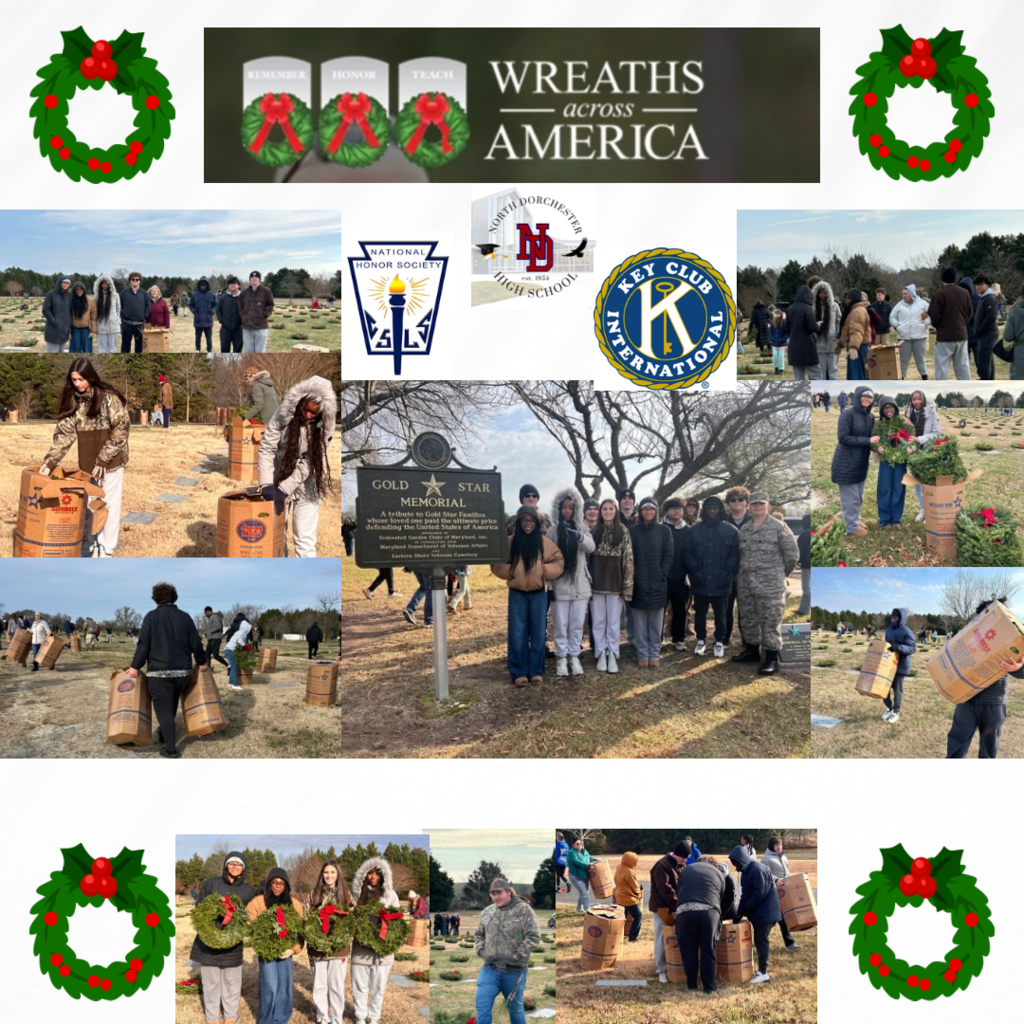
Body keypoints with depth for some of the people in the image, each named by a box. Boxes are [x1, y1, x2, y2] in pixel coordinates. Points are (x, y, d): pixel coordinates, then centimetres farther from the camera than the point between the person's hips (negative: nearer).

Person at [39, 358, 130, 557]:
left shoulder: (108, 397, -16)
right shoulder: (72, 399, -1)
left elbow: (121, 429, -16)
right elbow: (64, 432, -4)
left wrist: (103, 459, -19)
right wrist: (49, 462, -13)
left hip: (111, 459, -5)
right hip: (87, 461, 5)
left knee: (109, 502, 3)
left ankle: (107, 549, 12)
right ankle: (92, 544, 24)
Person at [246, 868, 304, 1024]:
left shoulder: (294, 903, 1)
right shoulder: (258, 901, -5)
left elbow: (300, 929, 1)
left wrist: (294, 948, -10)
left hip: (286, 951, 2)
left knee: (284, 987, 5)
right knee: (270, 987, -7)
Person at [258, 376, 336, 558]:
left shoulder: (325, 425, -16)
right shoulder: (283, 414, -17)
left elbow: (310, 463, -18)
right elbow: (266, 449, -13)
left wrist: (284, 489, -23)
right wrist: (267, 485, -24)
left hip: (307, 486, -1)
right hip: (279, 481, 1)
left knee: (305, 537, 1)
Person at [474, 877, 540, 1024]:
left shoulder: (524, 910, -8)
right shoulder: (487, 912, 7)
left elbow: (534, 936, -12)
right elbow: (480, 934, 21)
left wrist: (517, 955, -15)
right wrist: (481, 951, 4)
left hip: (514, 970, -4)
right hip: (490, 969, 4)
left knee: (515, 1008, 12)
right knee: (482, 1005, -4)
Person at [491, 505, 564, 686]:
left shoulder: (545, 542, 0)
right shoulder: (510, 542, 0)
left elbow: (558, 563, 3)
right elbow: (497, 564, 3)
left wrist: (544, 569, -14)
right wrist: (511, 571, -14)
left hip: (539, 594, 0)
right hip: (517, 594, 0)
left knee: (538, 634, 5)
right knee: (517, 634, 1)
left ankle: (536, 671, 14)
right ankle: (519, 672, 9)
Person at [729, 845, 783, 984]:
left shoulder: (758, 870, -21)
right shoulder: (746, 871, 9)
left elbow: (760, 894, -23)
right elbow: (745, 894, 11)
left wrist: (744, 909, -15)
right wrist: (739, 912, 0)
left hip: (765, 911, -9)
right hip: (757, 911, 9)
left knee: (761, 940, -7)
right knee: (758, 940, 10)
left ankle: (763, 972, -3)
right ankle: (761, 968, 17)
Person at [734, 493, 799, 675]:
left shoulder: (779, 528, -8)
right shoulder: (744, 530, 11)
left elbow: (792, 554, -5)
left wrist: (781, 574, 4)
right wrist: (744, 573, 15)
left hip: (770, 585, -6)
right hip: (746, 583, 7)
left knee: (770, 622, -5)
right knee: (747, 620, 15)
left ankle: (771, 659, 1)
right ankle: (751, 650, 31)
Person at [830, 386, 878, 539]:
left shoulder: (870, 416, 5)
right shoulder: (848, 414, -17)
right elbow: (843, 438, -22)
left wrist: (875, 446, -5)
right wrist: (867, 441, -22)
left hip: (861, 462, 7)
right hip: (846, 463, -7)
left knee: (859, 496, 18)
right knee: (850, 497, 2)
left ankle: (855, 520, 33)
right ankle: (852, 527, 12)